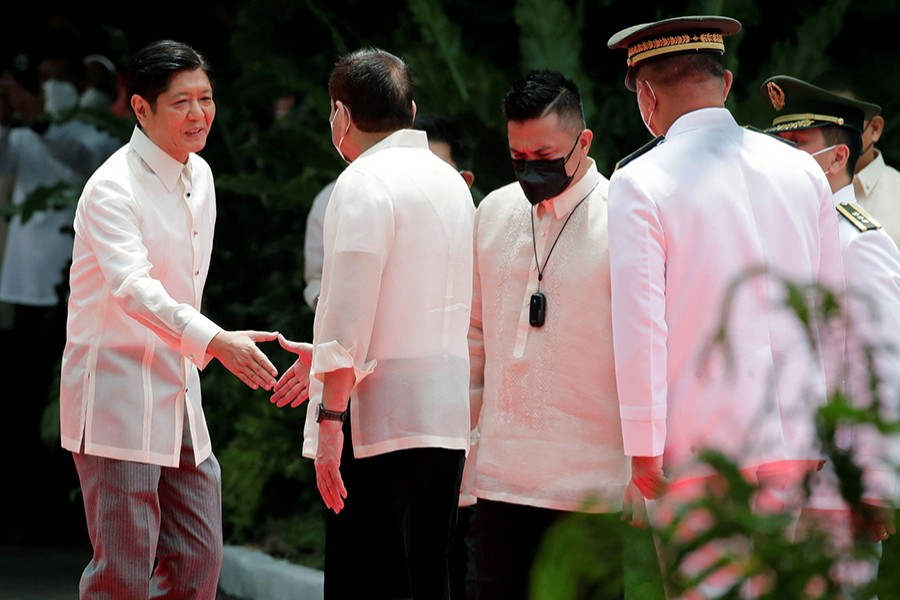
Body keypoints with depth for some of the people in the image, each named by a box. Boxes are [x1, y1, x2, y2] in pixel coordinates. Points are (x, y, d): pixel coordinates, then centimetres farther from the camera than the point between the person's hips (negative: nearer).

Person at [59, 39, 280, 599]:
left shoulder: (199, 175, 11)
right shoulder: (112, 189, -15)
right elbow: (132, 286, -30)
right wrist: (215, 341, -42)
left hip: (179, 388, 8)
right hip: (117, 388, -8)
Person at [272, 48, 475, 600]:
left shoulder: (365, 182, -9)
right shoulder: (451, 182, 16)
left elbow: (350, 312, -17)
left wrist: (330, 416, -16)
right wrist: (332, 360, 29)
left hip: (378, 422, -8)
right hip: (448, 415, 8)